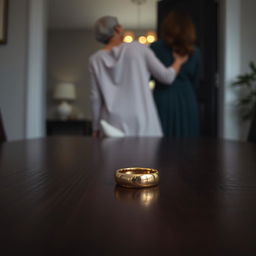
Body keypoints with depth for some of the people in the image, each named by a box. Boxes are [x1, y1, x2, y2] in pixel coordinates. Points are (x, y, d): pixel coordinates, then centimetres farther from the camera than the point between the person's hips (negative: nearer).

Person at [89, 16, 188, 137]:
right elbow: (167, 77, 2)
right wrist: (178, 61, 22)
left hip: (114, 122, 1)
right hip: (141, 118, -1)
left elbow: (96, 97, 2)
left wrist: (96, 127, 10)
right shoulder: (139, 48, 1)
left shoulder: (95, 59, 3)